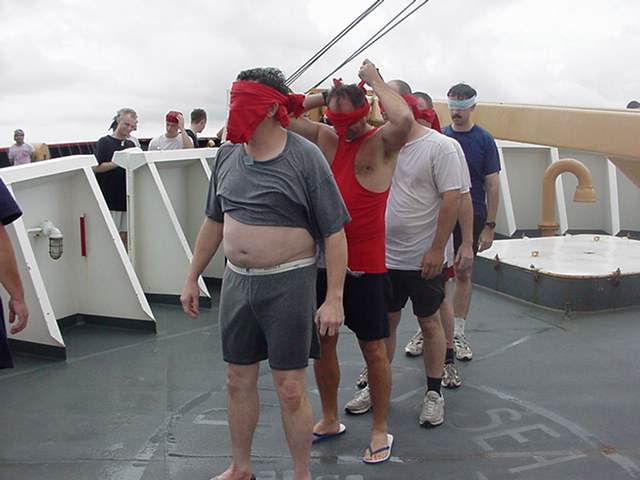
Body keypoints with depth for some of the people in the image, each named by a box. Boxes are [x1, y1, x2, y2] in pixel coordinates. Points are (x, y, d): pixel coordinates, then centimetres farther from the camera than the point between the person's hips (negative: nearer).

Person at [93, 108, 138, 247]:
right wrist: (118, 163, -16)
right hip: (109, 198, -5)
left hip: (126, 198, 5)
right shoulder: (104, 142, -1)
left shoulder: (131, 145, 15)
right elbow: (95, 167, -11)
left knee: (125, 236, 7)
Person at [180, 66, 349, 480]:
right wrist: (193, 278, 17)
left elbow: (334, 232, -11)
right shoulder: (228, 154, 6)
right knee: (239, 381, 16)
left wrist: (334, 298, -16)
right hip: (237, 280, 6)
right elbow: (214, 221, 16)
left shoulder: (304, 157, -11)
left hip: (288, 283, -5)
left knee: (290, 388, 4)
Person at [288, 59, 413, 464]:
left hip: (365, 265, -5)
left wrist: (376, 80, -15)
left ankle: (381, 430, 23)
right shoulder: (324, 137, 9)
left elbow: (404, 119, -31)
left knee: (373, 348, 5)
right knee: (323, 342, 14)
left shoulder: (382, 143, -8)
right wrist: (325, 95, 4)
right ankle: (330, 419, 34)